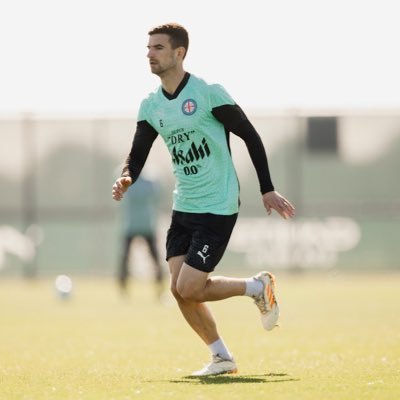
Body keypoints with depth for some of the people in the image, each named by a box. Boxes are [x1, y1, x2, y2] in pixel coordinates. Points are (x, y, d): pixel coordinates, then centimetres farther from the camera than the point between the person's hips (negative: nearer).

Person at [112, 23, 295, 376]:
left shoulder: (209, 94, -13)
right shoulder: (150, 107, 5)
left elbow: (250, 136, -7)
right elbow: (138, 154, 7)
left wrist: (267, 190, -5)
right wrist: (126, 179, -16)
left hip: (218, 208, -7)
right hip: (183, 208, 7)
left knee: (189, 289, -13)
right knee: (179, 288, 0)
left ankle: (259, 287, 11)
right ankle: (222, 357, 15)